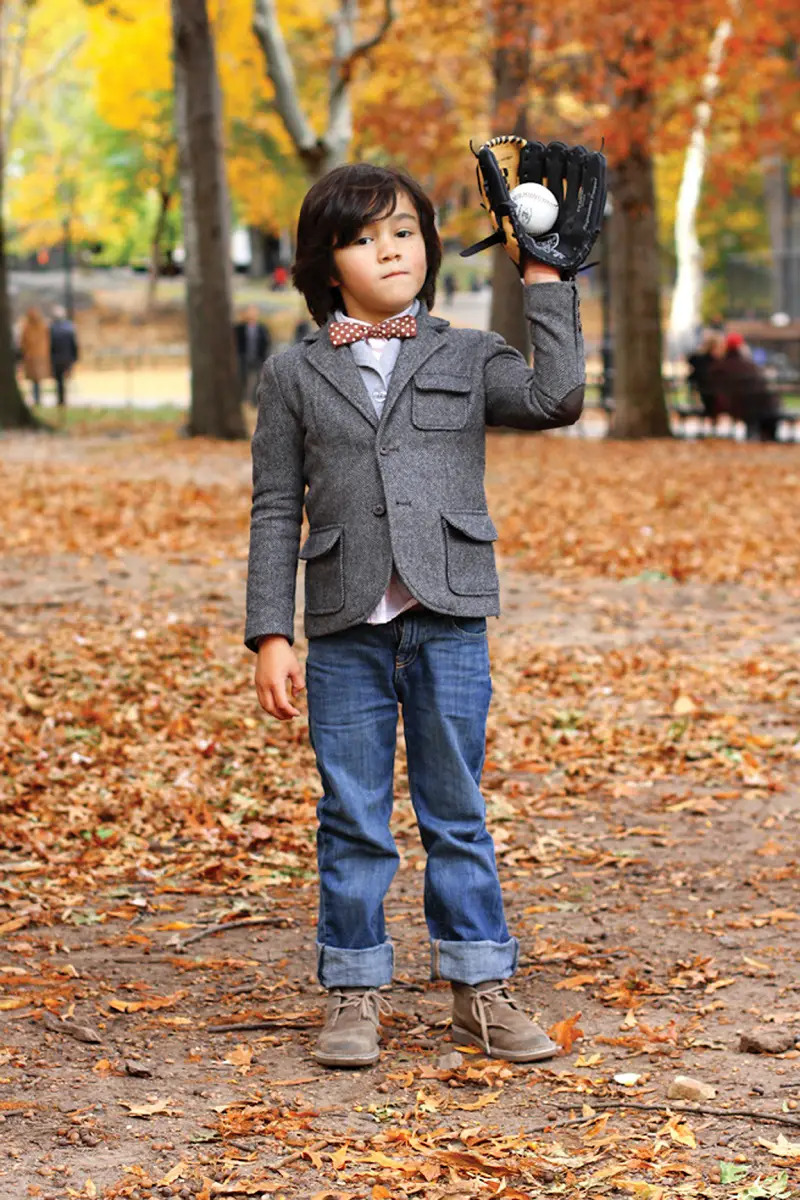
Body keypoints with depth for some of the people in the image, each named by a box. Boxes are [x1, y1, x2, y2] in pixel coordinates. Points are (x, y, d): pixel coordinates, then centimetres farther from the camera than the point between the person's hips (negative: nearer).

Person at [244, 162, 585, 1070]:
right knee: (353, 821, 5)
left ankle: (479, 991, 17)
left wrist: (544, 283, -5)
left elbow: (556, 398, -11)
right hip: (346, 630, 0)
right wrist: (271, 635, -2)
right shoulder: (295, 376, 7)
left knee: (456, 814, 8)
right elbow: (276, 511, 5)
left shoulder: (468, 359, 8)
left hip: (448, 624, 0)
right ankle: (353, 996, 16)